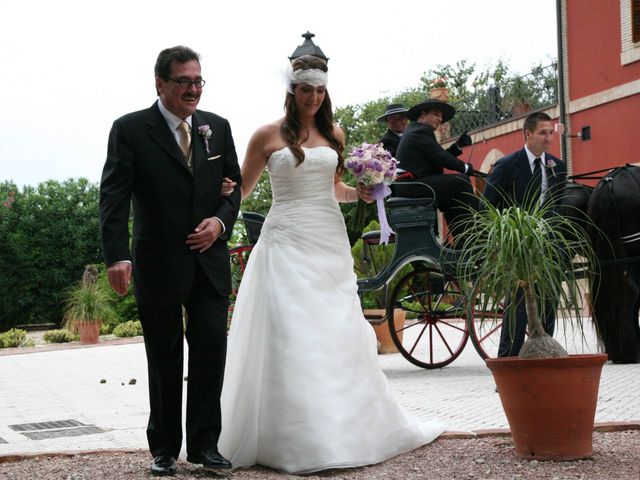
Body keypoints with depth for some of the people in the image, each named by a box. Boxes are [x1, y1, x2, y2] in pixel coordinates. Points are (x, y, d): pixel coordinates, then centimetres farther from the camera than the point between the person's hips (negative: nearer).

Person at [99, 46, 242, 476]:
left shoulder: (218, 127, 7)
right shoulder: (130, 129, -6)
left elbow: (234, 184, 13)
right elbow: (113, 197, -13)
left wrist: (221, 221, -8)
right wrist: (118, 256, -25)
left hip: (209, 260, 3)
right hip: (158, 264, -3)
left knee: (211, 353, 1)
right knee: (164, 361, 8)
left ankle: (204, 443, 13)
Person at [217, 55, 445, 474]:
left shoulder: (334, 134, 12)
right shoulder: (268, 136, 0)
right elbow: (242, 189, 5)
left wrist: (358, 194, 3)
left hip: (330, 241, 4)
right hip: (288, 243, -4)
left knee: (339, 334, 5)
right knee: (291, 337, -8)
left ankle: (350, 427, 16)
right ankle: (298, 438, -1)